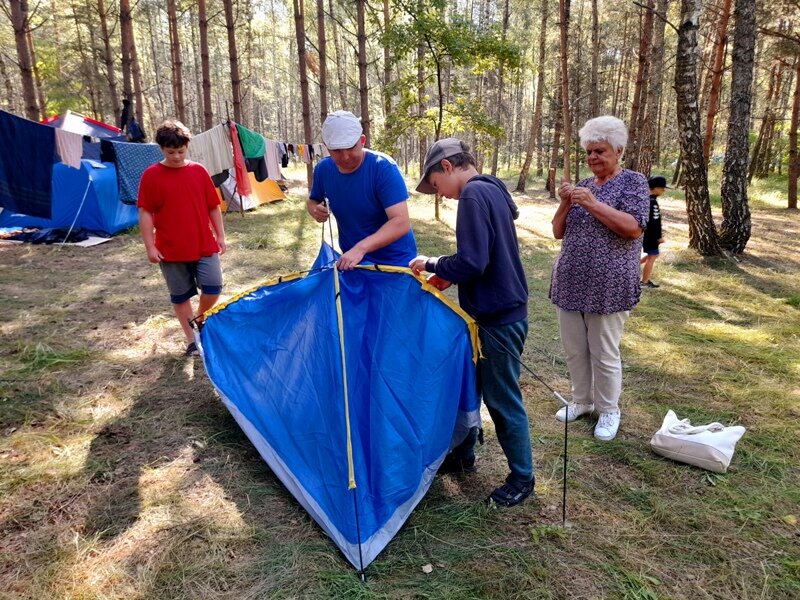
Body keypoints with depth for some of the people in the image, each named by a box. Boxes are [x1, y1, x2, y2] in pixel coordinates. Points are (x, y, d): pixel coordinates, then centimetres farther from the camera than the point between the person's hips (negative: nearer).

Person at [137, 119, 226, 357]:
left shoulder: (199, 171, 3)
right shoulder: (151, 175, -5)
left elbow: (213, 207, 8)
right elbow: (145, 213, -5)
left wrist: (220, 236, 6)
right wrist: (150, 246, -9)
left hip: (204, 246, 2)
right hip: (170, 250, -2)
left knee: (213, 288, -1)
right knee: (181, 296, 8)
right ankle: (191, 339, 23)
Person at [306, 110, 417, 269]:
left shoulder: (383, 167, -22)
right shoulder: (323, 169, -6)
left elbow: (401, 222, -30)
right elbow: (312, 201, 14)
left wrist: (361, 248, -42)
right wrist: (315, 210, -11)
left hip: (394, 262, -4)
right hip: (352, 262, 5)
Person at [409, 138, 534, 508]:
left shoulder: (473, 195, -18)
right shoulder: (492, 189, 12)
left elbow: (472, 263, -26)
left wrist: (434, 265, -9)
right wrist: (448, 274, 10)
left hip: (499, 318, -10)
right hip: (493, 311, 10)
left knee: (503, 400, 5)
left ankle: (522, 479, 23)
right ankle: (462, 455, 38)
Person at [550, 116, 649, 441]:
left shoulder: (633, 181, -3)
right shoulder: (583, 186, 12)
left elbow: (634, 228, -16)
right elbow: (559, 232, 11)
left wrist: (593, 204, -21)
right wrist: (565, 204, -7)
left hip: (607, 287, -5)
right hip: (571, 283, 6)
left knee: (604, 353, 4)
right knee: (574, 350, 14)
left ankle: (608, 410, 22)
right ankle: (582, 399, 32)